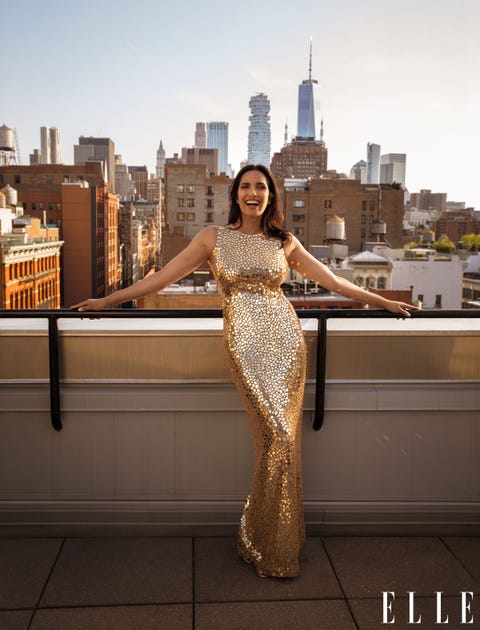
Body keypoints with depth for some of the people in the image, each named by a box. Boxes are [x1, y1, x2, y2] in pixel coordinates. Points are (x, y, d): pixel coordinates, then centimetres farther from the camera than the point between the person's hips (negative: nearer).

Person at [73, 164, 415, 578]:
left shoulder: (284, 242, 12)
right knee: (277, 436, -11)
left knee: (284, 438, -3)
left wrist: (383, 302, 18)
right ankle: (272, 547, 9)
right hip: (245, 342, -2)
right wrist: (107, 300, 7)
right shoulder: (214, 238, 7)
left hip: (286, 338, 3)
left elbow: (333, 281, 17)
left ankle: (266, 538, 16)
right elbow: (162, 277, 8)